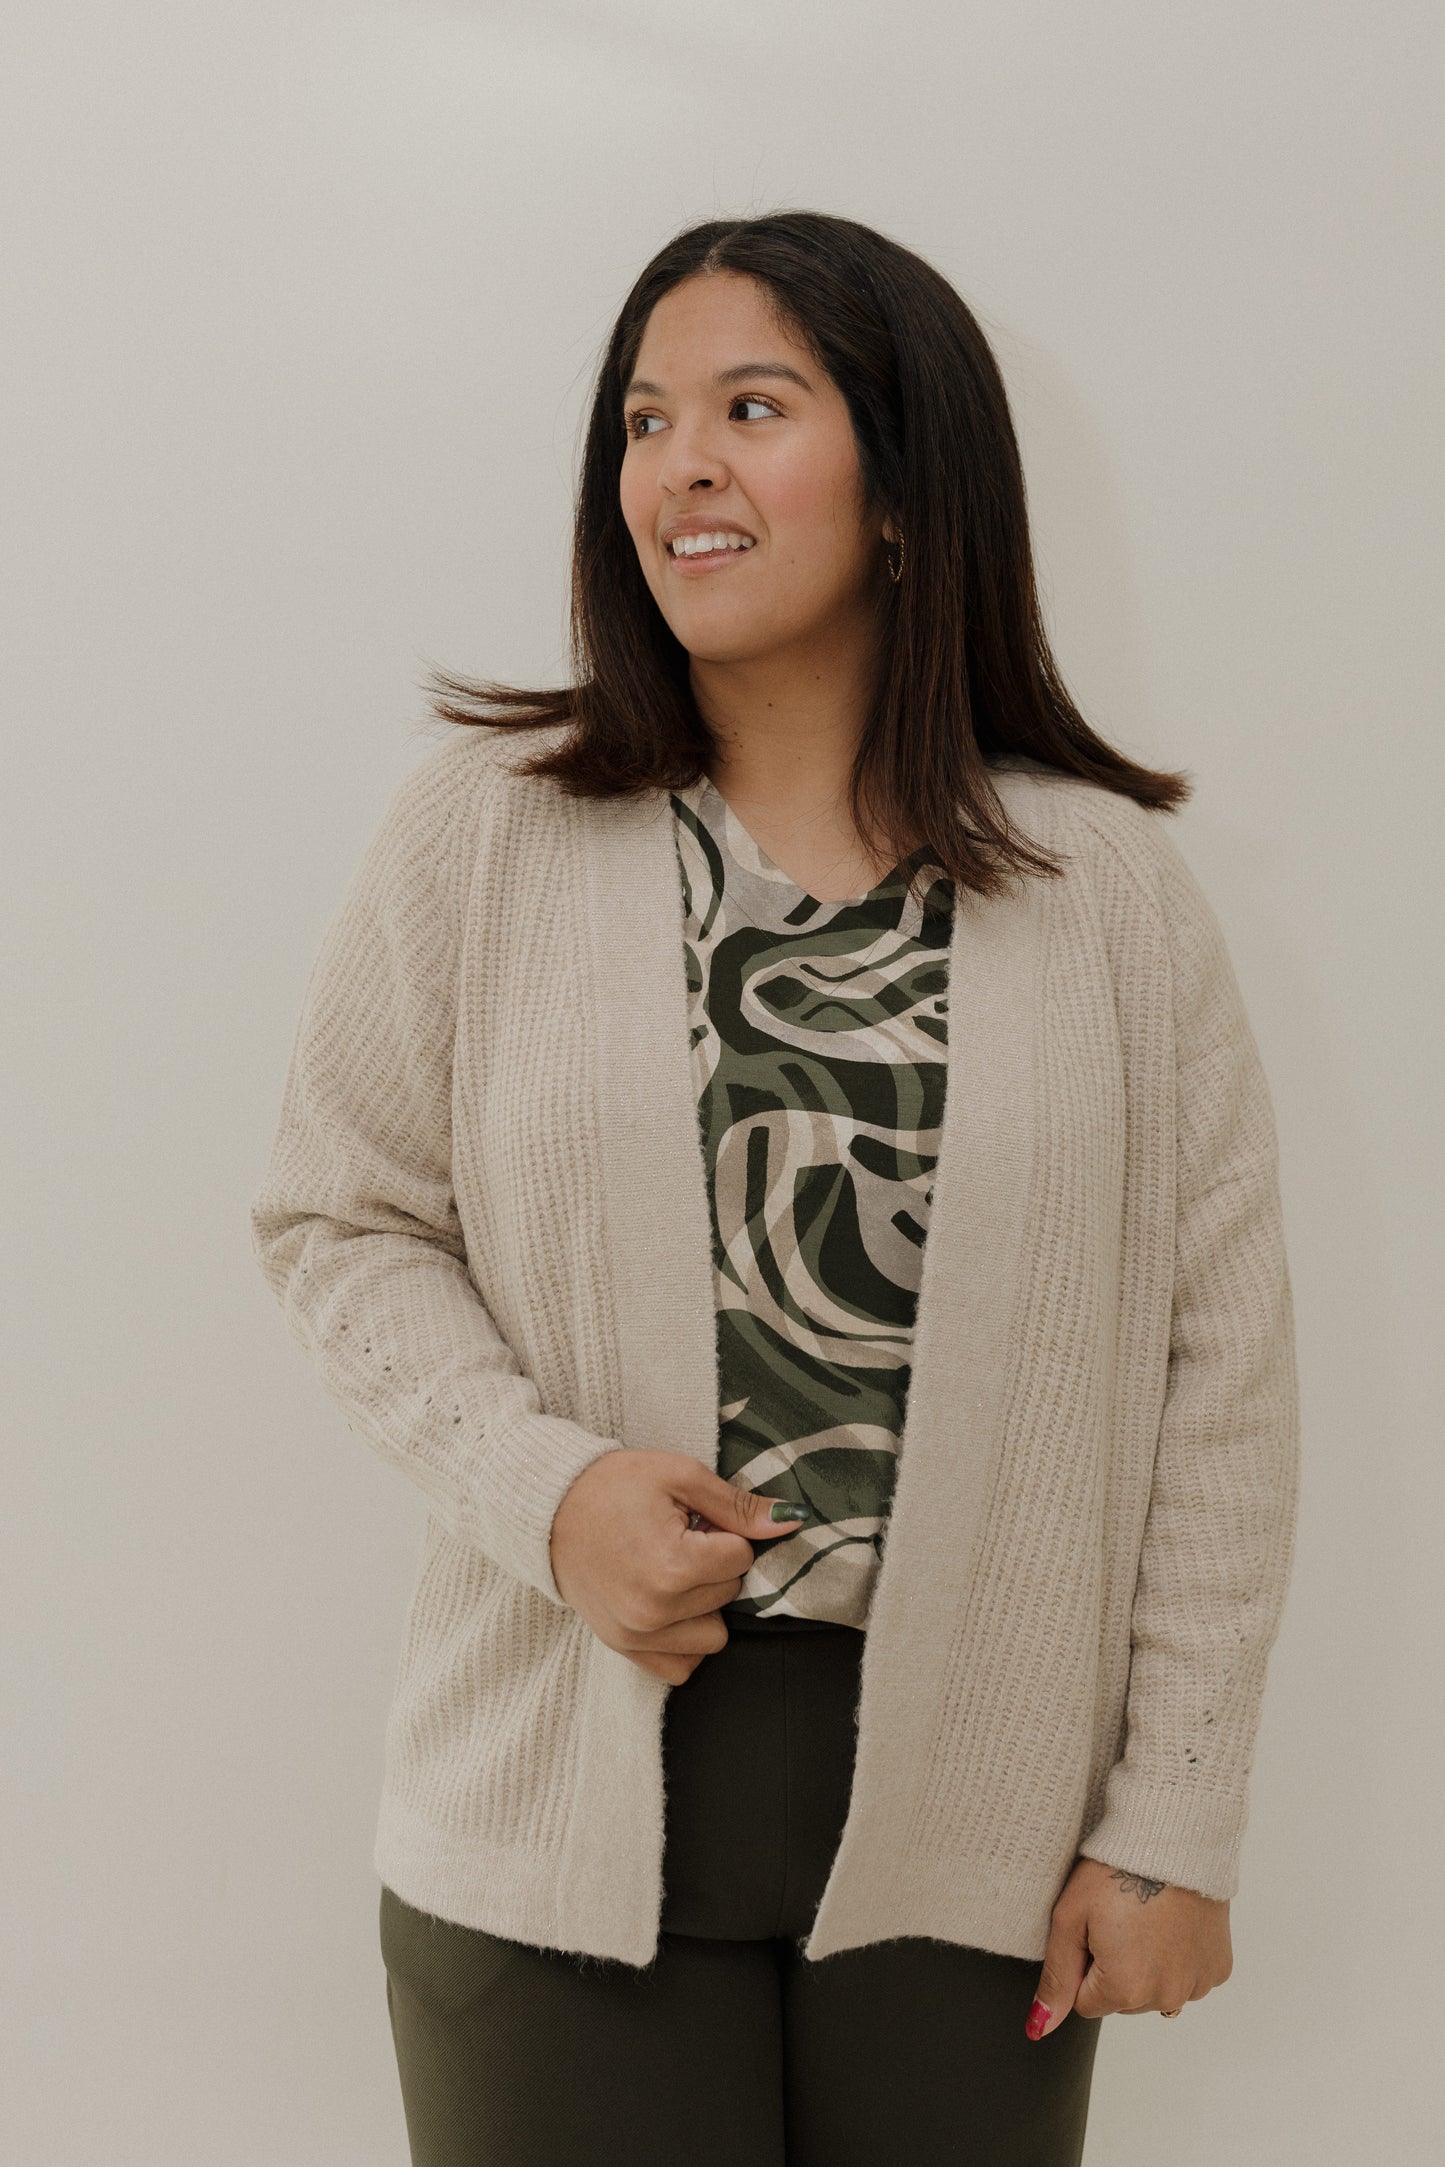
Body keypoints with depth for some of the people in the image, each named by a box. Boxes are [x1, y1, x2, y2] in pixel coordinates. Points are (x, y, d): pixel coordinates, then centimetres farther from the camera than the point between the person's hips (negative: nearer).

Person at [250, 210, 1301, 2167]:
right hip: (564, 1819, 0)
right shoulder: (490, 828, -2)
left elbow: (1223, 1361, -1)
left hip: (976, 1827, 1)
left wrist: (1177, 1819, -2)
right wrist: (542, 1486, -14)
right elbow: (340, 1215, 4)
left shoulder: (1108, 883, -2)